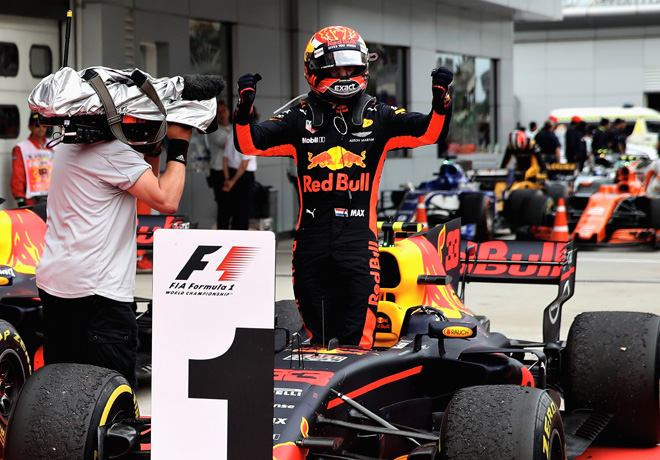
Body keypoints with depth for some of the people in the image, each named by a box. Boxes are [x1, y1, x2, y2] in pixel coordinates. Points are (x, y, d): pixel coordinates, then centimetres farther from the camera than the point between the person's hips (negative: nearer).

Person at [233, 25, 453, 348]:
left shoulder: (378, 117, 9)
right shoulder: (299, 119, 9)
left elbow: (431, 131, 1)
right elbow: (249, 142, 3)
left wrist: (441, 99, -17)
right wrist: (245, 107, -14)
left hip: (359, 238, -1)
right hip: (311, 241, 2)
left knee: (357, 339, -6)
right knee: (318, 336, 12)